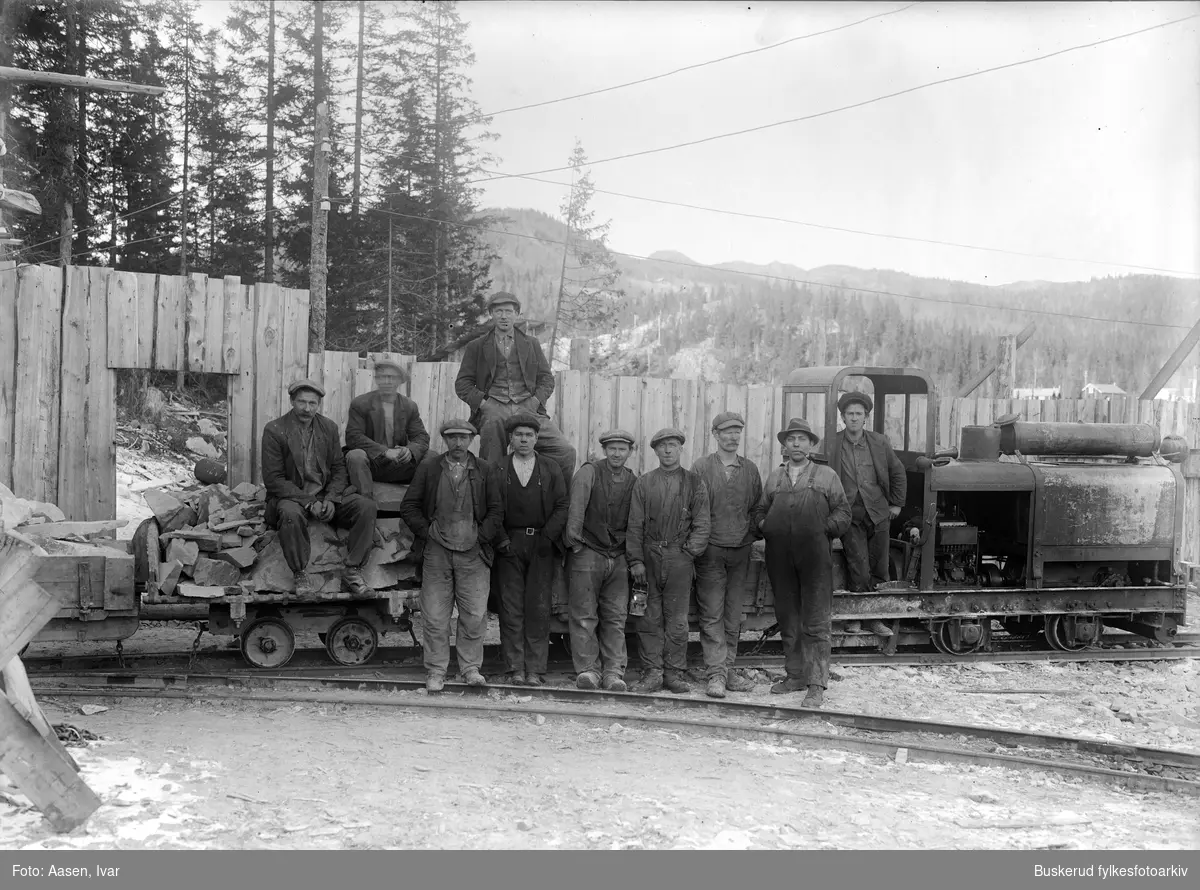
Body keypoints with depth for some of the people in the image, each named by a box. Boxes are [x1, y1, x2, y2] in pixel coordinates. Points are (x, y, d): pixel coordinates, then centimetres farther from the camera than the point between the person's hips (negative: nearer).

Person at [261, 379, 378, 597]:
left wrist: (331, 499, -11)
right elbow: (273, 479, -11)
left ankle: (352, 571, -14)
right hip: (292, 496, -4)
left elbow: (338, 468, 8)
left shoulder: (329, 427, 7)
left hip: (326, 495, 4)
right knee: (291, 513, -39)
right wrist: (308, 503, -20)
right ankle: (300, 574, -18)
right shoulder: (274, 431, -7)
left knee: (366, 506, -19)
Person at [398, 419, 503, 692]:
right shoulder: (429, 468, 6)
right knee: (434, 617, 2)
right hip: (436, 552, 0)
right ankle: (436, 672, 12)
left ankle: (470, 668, 15)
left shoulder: (483, 470, 7)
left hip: (473, 553, 1)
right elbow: (408, 506, 6)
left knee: (475, 616, 1)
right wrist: (427, 531, -2)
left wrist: (481, 536, -2)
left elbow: (495, 509, 8)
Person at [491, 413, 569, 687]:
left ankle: (536, 669, 2)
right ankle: (515, 669, 4)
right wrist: (501, 540, -8)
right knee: (511, 608, -1)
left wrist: (548, 537, -6)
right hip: (510, 544, 0)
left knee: (539, 608, -2)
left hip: (541, 544, 0)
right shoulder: (498, 470, 8)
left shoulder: (551, 469, 11)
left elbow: (562, 507, 6)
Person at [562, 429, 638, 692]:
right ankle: (587, 669, 6)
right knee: (584, 616, -2)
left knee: (616, 618, 2)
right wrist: (573, 534, -26)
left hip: (618, 558, 3)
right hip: (587, 553, -3)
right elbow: (577, 503, -15)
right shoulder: (589, 472, -3)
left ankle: (613, 672, 7)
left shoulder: (633, 481, 9)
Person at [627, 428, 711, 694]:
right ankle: (652, 672, 9)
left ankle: (675, 673, 11)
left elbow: (701, 524, 5)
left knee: (677, 619, 3)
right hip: (649, 556, 1)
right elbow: (635, 525, 5)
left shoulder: (694, 483, 8)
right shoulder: (643, 483, 9)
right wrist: (636, 560, -3)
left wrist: (689, 551, -7)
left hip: (680, 556, -1)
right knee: (650, 617, 2)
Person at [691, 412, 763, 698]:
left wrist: (751, 535, 3)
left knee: (733, 616, 7)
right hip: (710, 551, -3)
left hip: (740, 551, 4)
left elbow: (758, 509, 15)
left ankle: (728, 671, 15)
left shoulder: (750, 470, 10)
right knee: (712, 615, -5)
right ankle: (716, 674, -2)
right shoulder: (701, 468, 0)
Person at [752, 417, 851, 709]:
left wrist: (824, 529, -9)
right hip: (780, 558, 4)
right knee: (788, 621, 11)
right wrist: (764, 525, 2)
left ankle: (816, 684, -1)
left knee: (816, 623, -4)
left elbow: (842, 511, 6)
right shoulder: (774, 477, 16)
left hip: (815, 556, -4)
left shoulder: (826, 476, 8)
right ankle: (795, 676, 23)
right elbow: (760, 509, 22)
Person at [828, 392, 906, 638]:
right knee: (859, 570, -8)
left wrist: (896, 504, 13)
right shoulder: (831, 445, -3)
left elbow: (898, 473, 16)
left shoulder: (880, 442, 5)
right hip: (850, 515, -3)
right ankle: (855, 617, 6)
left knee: (878, 570, 6)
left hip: (878, 514, 3)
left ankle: (875, 618, 17)